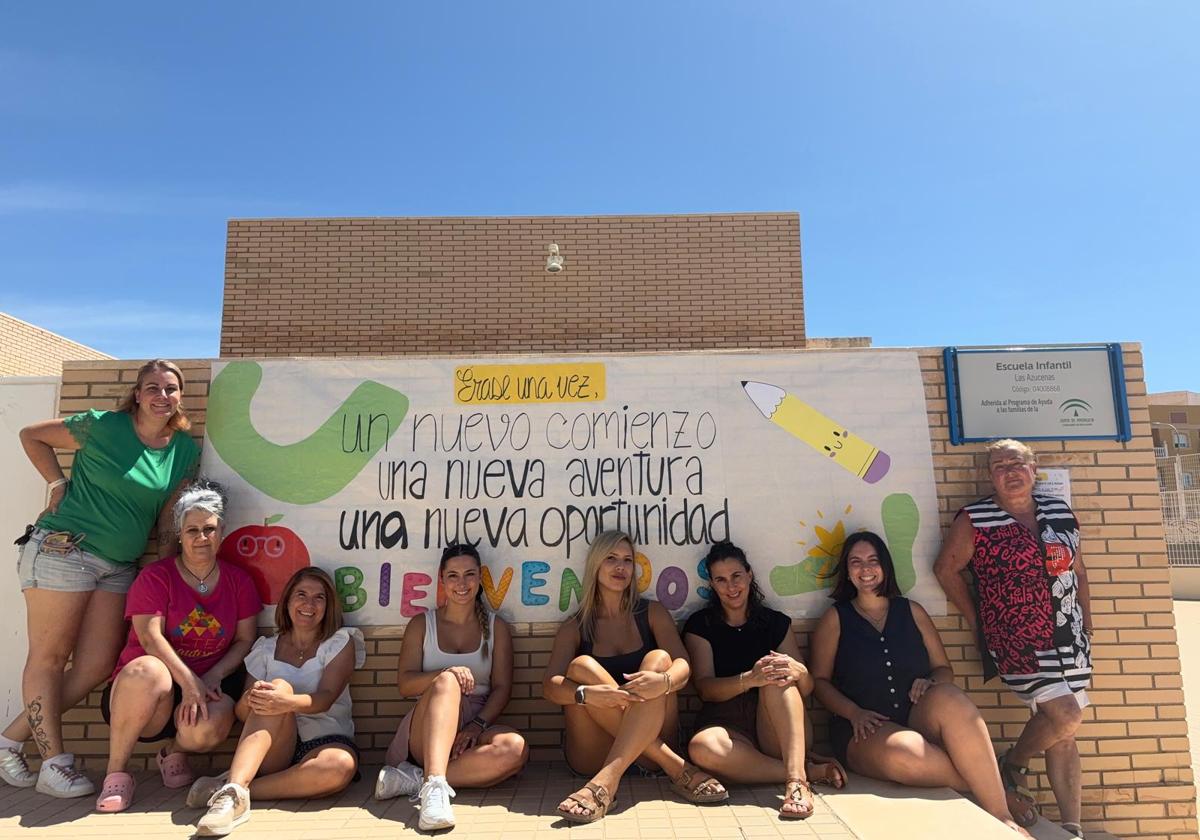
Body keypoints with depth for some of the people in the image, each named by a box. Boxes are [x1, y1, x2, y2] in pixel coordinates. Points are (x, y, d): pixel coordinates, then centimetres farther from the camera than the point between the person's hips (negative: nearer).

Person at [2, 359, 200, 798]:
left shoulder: (185, 449, 5)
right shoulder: (102, 426, -7)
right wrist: (58, 482, -3)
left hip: (120, 567, 5)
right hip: (63, 549, -5)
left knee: (96, 666, 3)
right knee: (48, 658, 1)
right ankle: (55, 763, 10)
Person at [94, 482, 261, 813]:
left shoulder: (238, 581, 6)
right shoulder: (156, 576, -3)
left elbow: (244, 640, 5)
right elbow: (150, 637, -15)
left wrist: (212, 677, -13)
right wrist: (188, 681, -26)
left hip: (206, 686, 2)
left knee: (212, 726, -32)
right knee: (148, 671, -39)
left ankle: (174, 751, 8)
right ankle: (115, 773, -17)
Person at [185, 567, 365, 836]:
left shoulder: (340, 643, 5)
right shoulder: (266, 648, 12)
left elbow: (325, 698, -11)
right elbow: (242, 712, 5)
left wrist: (288, 702, -33)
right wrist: (249, 700, -20)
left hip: (325, 740, -1)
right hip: (271, 751, 1)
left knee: (342, 766, -37)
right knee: (280, 686, -27)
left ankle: (237, 788, -26)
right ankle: (234, 789, -40)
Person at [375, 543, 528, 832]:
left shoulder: (496, 626, 10)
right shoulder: (421, 624, 9)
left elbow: (502, 688, 3)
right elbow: (405, 683, -2)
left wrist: (478, 725, -16)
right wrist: (445, 674, -23)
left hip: (475, 730, 1)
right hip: (427, 729, -1)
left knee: (516, 748, -33)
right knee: (447, 682, -33)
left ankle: (415, 778, -29)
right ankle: (434, 784, -47)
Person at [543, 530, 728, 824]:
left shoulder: (653, 613, 8)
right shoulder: (574, 628, 6)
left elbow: (683, 666, -7)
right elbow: (550, 686, -10)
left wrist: (664, 681, -33)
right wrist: (588, 693, -33)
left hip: (652, 738, 1)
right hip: (594, 751, 0)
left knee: (658, 659, -23)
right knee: (581, 666, -24)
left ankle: (608, 779, -40)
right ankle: (675, 766, -27)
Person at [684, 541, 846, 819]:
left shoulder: (777, 622, 10)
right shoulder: (700, 625, 5)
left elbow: (807, 689, 4)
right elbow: (705, 688, -7)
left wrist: (798, 671, -22)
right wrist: (749, 679, -27)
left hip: (779, 731, 1)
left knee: (778, 675, -27)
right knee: (703, 748, -36)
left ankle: (796, 778, -38)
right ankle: (810, 770, -22)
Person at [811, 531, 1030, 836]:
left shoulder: (911, 611, 12)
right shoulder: (835, 618, 5)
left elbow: (944, 670, 14)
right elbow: (819, 680, 2)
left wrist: (932, 683, -10)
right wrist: (854, 713, -15)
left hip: (920, 721, 3)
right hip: (865, 732, -2)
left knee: (948, 697, -32)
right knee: (904, 753, -38)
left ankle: (1001, 815, -28)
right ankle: (988, 787, -16)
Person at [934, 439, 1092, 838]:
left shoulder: (1060, 512, 7)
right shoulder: (974, 520, -9)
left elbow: (1078, 573, 13)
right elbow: (946, 569, -4)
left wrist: (1087, 630, 10)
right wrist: (978, 622, -3)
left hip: (1068, 638, 5)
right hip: (1017, 641, -5)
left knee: (1065, 734, 9)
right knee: (1064, 714, -15)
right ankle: (1010, 768, 13)